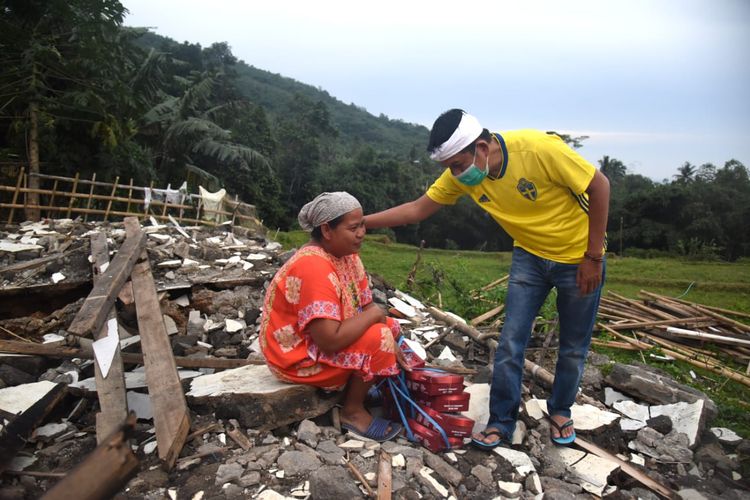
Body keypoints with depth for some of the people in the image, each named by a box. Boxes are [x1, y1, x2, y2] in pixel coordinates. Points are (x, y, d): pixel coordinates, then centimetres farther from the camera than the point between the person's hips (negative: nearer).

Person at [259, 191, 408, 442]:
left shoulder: (346, 253, -2)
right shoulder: (314, 267, -31)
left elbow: (368, 307, 3)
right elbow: (330, 339, -36)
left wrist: (393, 345, -10)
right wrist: (373, 315, -22)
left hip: (322, 340, 9)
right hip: (298, 356, -9)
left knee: (389, 327, 9)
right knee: (377, 339, -21)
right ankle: (353, 412, -3)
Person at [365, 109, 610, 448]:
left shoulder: (539, 149, -32)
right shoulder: (461, 175, -16)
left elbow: (599, 185, -21)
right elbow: (417, 209, -8)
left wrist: (593, 257, -18)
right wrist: (361, 222, -15)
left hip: (579, 259, -3)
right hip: (530, 256, 3)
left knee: (573, 347, 10)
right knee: (510, 342, -3)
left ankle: (560, 411, 35)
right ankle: (501, 422, 14)